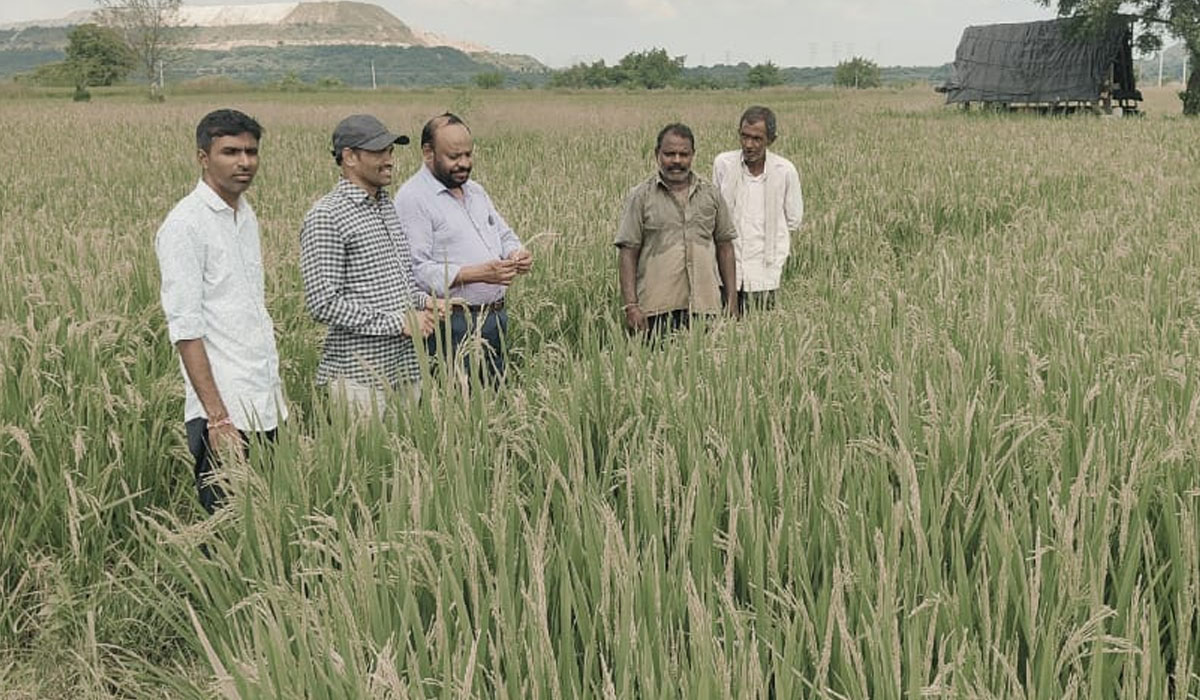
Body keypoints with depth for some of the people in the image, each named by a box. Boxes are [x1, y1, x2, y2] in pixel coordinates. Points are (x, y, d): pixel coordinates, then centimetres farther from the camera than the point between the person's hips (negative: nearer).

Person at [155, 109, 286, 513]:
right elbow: (185, 330, -15)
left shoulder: (246, 215, 14)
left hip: (265, 407, 7)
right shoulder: (185, 225, -11)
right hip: (224, 410, -7)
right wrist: (218, 418, -19)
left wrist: (276, 395, 15)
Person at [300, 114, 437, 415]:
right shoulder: (325, 216, -12)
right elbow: (323, 304, -17)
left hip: (407, 366, 8)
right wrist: (397, 322, -17)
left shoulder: (386, 205, 14)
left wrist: (422, 301, 3)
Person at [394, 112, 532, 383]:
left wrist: (517, 254, 0)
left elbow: (505, 235, 25)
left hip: (495, 318, 8)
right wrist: (478, 274, -26)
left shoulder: (475, 191, 17)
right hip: (453, 327, -8)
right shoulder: (412, 198, -11)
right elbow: (416, 270, -20)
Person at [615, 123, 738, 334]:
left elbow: (724, 246, 15)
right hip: (658, 308, -3)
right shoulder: (640, 197, 1)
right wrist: (631, 306, -10)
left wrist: (731, 297, 10)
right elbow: (628, 253, -2)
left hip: (705, 304, 3)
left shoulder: (710, 194, 11)